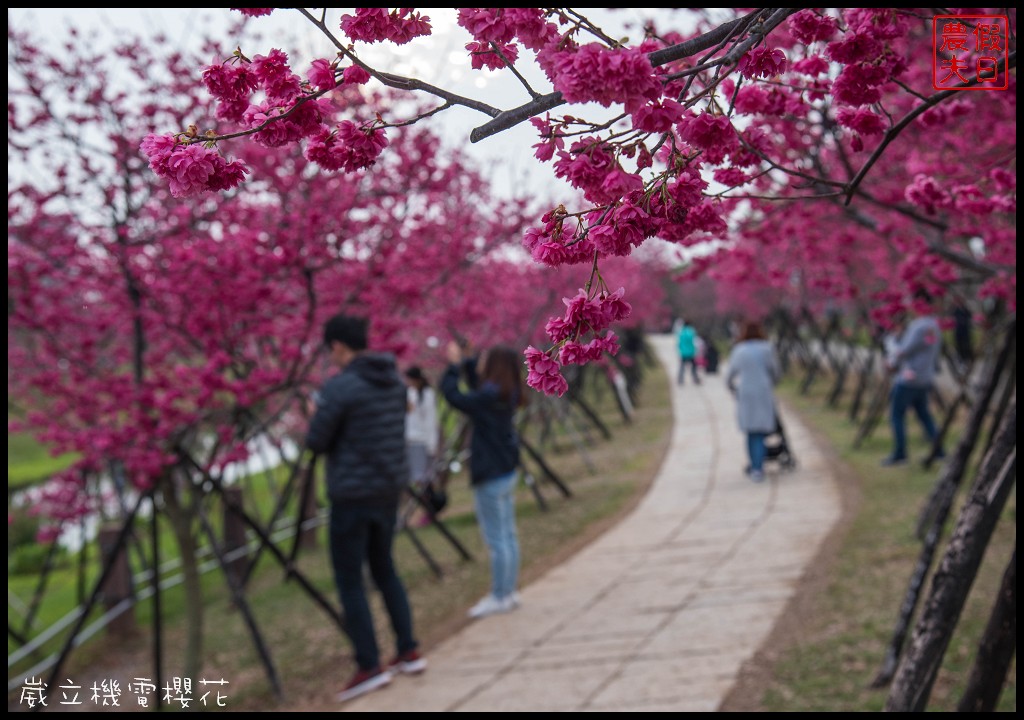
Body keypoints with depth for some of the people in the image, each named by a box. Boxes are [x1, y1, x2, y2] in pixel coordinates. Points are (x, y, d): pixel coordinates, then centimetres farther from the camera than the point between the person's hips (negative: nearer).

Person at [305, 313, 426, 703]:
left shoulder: (338, 387, -18)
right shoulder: (394, 378, 6)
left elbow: (316, 441, -11)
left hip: (353, 492, -8)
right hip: (391, 486, 8)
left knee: (349, 580, 4)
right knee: (384, 568, 20)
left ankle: (370, 667, 6)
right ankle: (409, 652, 23)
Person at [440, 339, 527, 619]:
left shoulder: (490, 396, -22)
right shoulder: (506, 394, 6)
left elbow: (453, 396, -20)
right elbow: (476, 388, 22)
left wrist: (454, 365, -8)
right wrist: (466, 361, 15)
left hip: (491, 478, -10)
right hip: (506, 472, 10)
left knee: (496, 539, -2)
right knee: (507, 536, 15)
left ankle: (499, 598, 5)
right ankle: (509, 592, 24)